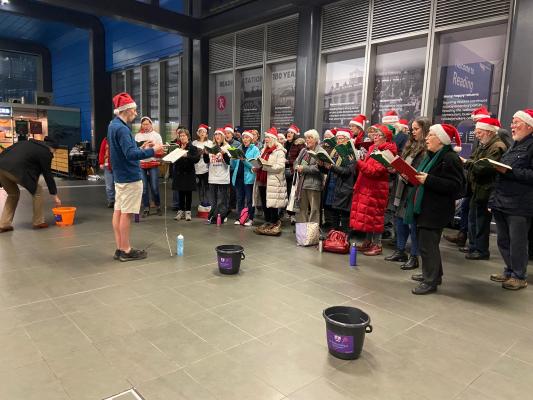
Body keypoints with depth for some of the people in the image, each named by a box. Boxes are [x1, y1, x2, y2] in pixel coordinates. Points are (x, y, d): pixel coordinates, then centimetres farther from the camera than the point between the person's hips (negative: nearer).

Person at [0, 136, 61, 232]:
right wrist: (55, 195, 15)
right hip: (16, 170, -7)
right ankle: (38, 222, 18)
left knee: (13, 194, 27)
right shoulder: (45, 153, 7)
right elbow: (48, 175, 9)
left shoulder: (27, 142, 28)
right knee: (37, 191, 13)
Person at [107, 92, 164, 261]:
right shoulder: (121, 128, -19)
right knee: (126, 213, -3)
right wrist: (152, 151, -21)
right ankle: (126, 251, 5)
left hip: (120, 176, 10)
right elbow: (131, 155, -26)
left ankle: (120, 248, 18)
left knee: (118, 211, 10)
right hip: (130, 177, -10)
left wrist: (141, 148, 13)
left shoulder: (113, 125, 13)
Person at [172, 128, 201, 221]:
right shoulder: (178, 147, 8)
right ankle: (181, 211, 16)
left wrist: (187, 155, -26)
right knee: (181, 193, 8)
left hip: (189, 173, -3)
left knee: (188, 193, 3)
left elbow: (196, 159, -15)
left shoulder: (192, 147, -3)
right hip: (179, 173, 3)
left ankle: (188, 211, 11)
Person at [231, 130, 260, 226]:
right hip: (238, 177, 5)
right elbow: (234, 165, 14)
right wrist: (233, 158, -5)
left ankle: (250, 219, 6)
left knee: (249, 199, 0)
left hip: (248, 177, -5)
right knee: (239, 199, 9)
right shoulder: (239, 149, 15)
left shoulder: (255, 149, 0)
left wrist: (244, 160, -21)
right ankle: (239, 218, 14)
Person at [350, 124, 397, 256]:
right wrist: (360, 160, 4)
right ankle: (368, 241, 21)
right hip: (366, 187, 8)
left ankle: (377, 245, 7)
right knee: (366, 215, 11)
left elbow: (375, 171, -20)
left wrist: (358, 162, -21)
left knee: (374, 216, -2)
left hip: (376, 189, -8)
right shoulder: (373, 148, 14)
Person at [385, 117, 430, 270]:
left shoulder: (428, 149, -12)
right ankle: (400, 251, 28)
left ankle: (414, 257, 11)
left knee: (413, 223, -1)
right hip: (403, 188, 8)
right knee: (400, 219, 14)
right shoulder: (411, 145, 15)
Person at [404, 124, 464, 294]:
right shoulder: (431, 156, 16)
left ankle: (430, 281, 7)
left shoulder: (451, 159, -13)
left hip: (435, 210, -10)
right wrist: (414, 177, 7)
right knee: (426, 242, 17)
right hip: (423, 207, 10)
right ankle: (433, 274, 32)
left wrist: (428, 180, -24)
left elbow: (456, 185, -21)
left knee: (427, 245, -5)